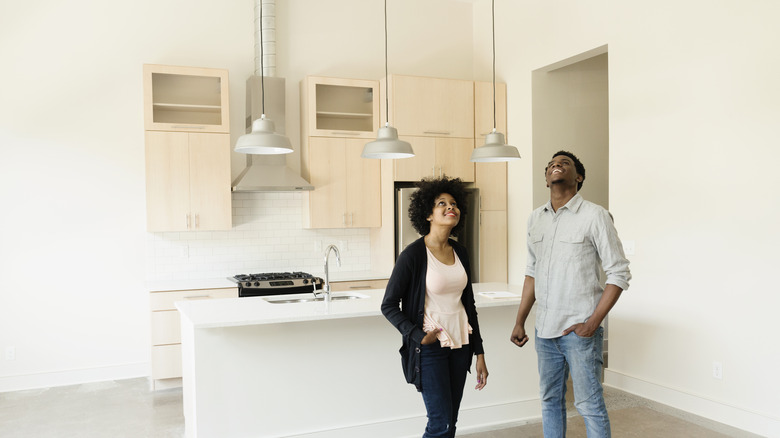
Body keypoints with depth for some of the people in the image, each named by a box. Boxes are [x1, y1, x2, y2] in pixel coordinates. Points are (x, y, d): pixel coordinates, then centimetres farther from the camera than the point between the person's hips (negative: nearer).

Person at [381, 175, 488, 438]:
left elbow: (469, 305, 12)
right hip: (430, 347, -6)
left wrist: (479, 353, 12)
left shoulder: (460, 253, 6)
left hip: (460, 346, 6)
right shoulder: (413, 254, -13)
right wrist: (418, 336, -17)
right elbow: (389, 305, -8)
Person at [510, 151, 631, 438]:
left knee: (589, 406, 1)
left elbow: (619, 274, -8)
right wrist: (520, 321, 14)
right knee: (550, 401, 15)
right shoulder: (535, 219, 10)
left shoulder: (594, 215, -8)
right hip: (544, 330, 6)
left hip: (579, 330, -5)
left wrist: (593, 323, -14)